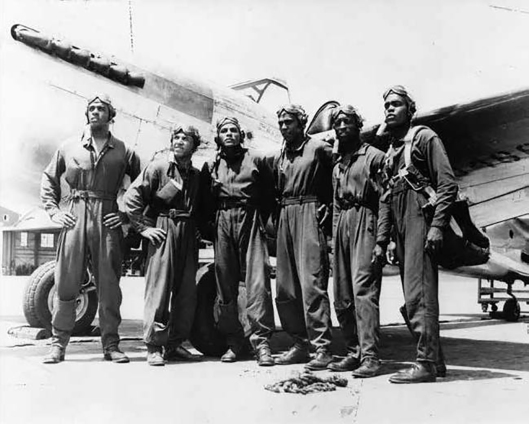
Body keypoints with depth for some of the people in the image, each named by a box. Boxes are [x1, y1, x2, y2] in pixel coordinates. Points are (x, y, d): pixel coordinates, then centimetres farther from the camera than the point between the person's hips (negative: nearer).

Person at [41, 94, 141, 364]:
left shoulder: (122, 151, 7)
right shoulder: (69, 148, 11)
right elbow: (48, 179, 18)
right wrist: (53, 211, 6)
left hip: (107, 220, -1)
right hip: (75, 218, 1)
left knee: (109, 285, 2)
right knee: (66, 283, 1)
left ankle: (110, 344, 10)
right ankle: (58, 344, 10)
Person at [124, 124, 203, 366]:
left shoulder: (195, 175, 15)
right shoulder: (159, 166, -2)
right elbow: (131, 196, -6)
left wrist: (197, 229, 11)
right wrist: (144, 228, -9)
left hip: (188, 235, 6)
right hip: (163, 231, -6)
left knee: (187, 292, 5)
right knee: (159, 290, -6)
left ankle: (174, 345, 15)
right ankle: (154, 347, 1)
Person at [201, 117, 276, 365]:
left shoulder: (256, 160, 11)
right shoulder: (210, 166, 18)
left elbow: (269, 194, 10)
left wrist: (261, 220, 3)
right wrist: (209, 225, 8)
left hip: (250, 221, -3)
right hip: (222, 222, 3)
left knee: (257, 281, -11)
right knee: (225, 284, 2)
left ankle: (261, 341, -10)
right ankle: (232, 342, 10)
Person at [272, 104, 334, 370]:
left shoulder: (319, 148, 0)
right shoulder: (279, 157, 18)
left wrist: (328, 205, -8)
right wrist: (274, 216, 10)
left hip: (309, 213, -7)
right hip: (285, 216, 7)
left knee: (311, 283, -14)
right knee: (285, 287, 5)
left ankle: (322, 348, -10)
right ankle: (300, 344, 14)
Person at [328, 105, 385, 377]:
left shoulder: (373, 156, 0)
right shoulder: (337, 166, 23)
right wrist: (334, 236, 15)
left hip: (365, 221, -8)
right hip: (342, 225, 8)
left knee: (363, 288, -16)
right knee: (341, 295, 7)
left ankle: (369, 356, -16)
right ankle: (354, 352, 15)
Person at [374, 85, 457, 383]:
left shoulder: (425, 137, 0)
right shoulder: (391, 151, 23)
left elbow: (448, 184, -9)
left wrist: (437, 226, -19)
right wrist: (382, 240, 15)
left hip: (421, 219, -8)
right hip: (401, 227, 8)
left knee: (418, 293, -13)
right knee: (416, 294, 8)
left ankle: (426, 364, -10)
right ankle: (435, 360, 15)